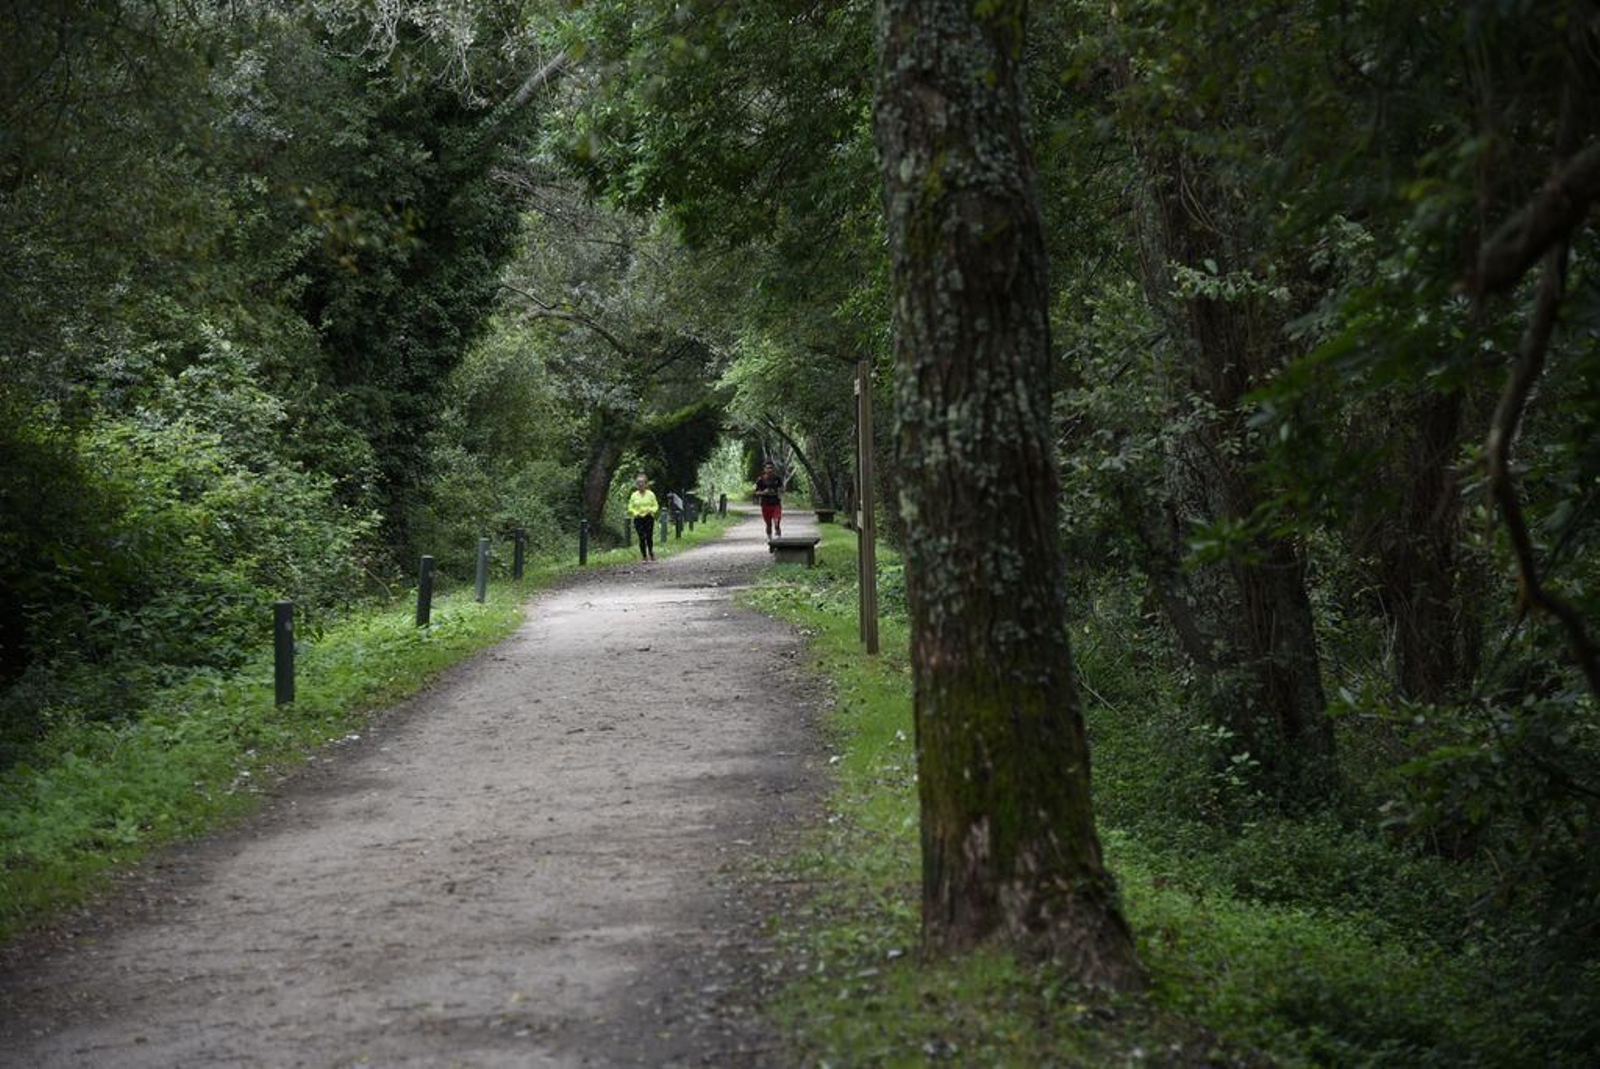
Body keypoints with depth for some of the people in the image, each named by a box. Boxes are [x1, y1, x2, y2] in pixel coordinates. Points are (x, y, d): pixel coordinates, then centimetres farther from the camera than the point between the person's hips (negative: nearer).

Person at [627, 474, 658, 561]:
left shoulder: (651, 494, 4)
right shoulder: (633, 495, 6)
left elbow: (656, 505, 7)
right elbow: (630, 508, 8)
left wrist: (651, 510, -12)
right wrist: (635, 513, -11)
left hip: (649, 518, 0)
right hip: (638, 519, 1)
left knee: (649, 537, -6)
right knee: (642, 538, -6)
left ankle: (651, 553, 19)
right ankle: (644, 556, 3)